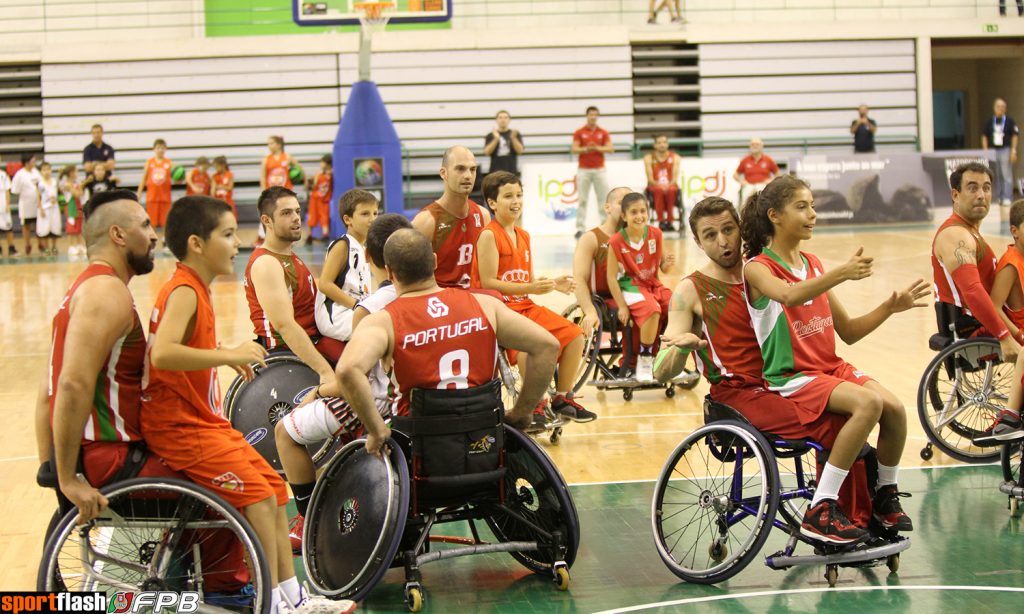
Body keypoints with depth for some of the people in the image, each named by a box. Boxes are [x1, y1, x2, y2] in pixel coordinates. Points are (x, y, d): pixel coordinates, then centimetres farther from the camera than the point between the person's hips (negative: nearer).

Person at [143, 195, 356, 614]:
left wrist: (228, 356, 15)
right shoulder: (183, 292, -19)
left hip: (203, 422, 10)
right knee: (257, 496, -16)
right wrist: (228, 355, -32)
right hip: (180, 428, -10)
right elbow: (161, 354, -35)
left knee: (274, 486, 10)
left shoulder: (195, 290, 11)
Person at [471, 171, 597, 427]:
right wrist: (529, 288, -23)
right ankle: (535, 406, -16)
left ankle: (562, 397, 14)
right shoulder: (489, 235, -11)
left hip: (525, 308, 9)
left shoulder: (523, 236, 15)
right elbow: (488, 283, -18)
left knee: (574, 335, 0)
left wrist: (553, 284, -1)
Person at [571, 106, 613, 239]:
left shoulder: (603, 133, 6)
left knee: (604, 198, 1)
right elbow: (574, 149, -4)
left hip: (600, 169, 1)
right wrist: (585, 149, -22)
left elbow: (610, 148, -2)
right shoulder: (579, 133, 3)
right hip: (584, 170, -1)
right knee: (582, 199, -1)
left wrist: (597, 148, -17)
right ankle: (580, 228, 1)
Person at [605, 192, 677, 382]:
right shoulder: (616, 242, -13)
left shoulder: (655, 235, -1)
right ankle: (645, 360, -14)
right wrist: (622, 306, -15)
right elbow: (612, 276, -11)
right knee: (653, 310, -32)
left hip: (653, 284, 5)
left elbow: (662, 268, 7)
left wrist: (668, 264, -18)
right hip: (631, 286, -5)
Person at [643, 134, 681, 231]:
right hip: (655, 186, 0)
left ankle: (669, 221, -32)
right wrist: (659, 185, -27)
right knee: (659, 190, -37)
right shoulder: (649, 158, 1)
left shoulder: (675, 157, 2)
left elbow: (675, 177, -7)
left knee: (671, 190, -36)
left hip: (670, 186, 0)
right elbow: (650, 179, -7)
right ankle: (661, 221, -36)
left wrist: (669, 185, -29)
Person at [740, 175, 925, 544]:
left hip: (831, 368, 6)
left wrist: (891, 307, 3)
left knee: (894, 407, -18)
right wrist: (841, 274, -43)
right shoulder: (757, 268, -7)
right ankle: (820, 511, -24)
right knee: (869, 403, -29)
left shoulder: (813, 265, 15)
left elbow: (848, 332, 17)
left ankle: (886, 495, 6)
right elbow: (787, 295, -33)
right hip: (790, 378, -6)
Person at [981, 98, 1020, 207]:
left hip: (1005, 150, -3)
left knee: (1007, 175, -6)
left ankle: (1007, 198, -6)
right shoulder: (989, 122, 7)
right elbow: (984, 136, 10)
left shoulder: (1009, 121, 0)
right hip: (992, 150, 3)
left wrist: (1013, 150, -6)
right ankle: (996, 198, 14)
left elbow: (1015, 136, 1)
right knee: (995, 176, 7)